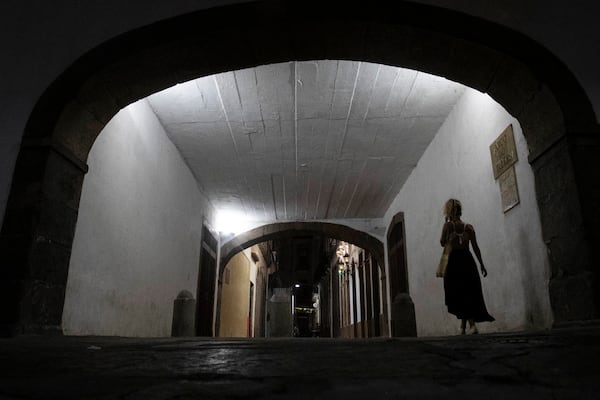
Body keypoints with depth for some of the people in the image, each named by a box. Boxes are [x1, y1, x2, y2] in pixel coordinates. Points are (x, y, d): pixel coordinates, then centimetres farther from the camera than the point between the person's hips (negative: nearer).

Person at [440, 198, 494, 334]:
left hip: (454, 261, -3)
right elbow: (475, 247, 5)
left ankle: (472, 324, -15)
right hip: (468, 260, 4)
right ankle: (464, 326, 16)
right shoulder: (469, 227, 7)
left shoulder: (448, 225, -3)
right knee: (470, 292, 11)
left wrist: (446, 224, 7)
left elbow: (442, 243, 0)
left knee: (460, 294, 0)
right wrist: (482, 264, 8)